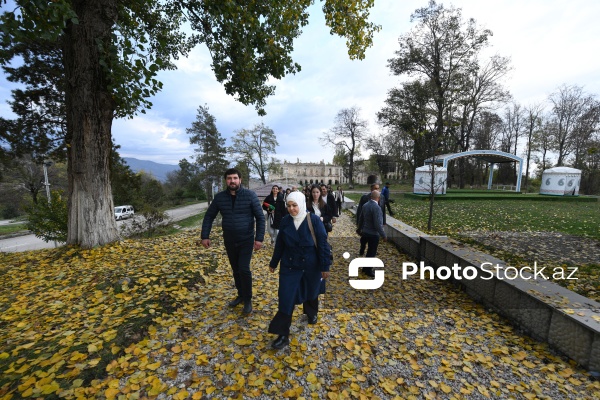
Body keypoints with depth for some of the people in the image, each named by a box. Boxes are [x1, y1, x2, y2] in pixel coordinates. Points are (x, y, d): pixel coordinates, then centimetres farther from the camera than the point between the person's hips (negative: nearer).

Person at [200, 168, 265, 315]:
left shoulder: (250, 195, -12)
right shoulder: (219, 197, -3)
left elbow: (260, 217, -11)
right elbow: (209, 216, 6)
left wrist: (259, 238, -16)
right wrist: (205, 236, 0)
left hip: (246, 240, -3)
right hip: (229, 241, 4)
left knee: (244, 269, -9)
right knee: (236, 270, 16)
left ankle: (248, 300, 13)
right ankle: (241, 295, 36)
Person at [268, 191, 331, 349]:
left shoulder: (314, 220, -17)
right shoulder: (285, 221, -7)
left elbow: (323, 244, -12)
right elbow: (279, 244, 4)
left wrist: (325, 266, -10)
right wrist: (274, 262, 11)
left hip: (311, 266, -1)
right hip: (289, 266, 2)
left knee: (310, 292, 22)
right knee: (286, 299, 1)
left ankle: (312, 313, 53)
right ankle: (283, 335, 16)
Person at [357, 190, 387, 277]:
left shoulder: (365, 205, 1)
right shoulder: (376, 207, -25)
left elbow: (361, 219, 11)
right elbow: (378, 224, -26)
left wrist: (360, 229, 25)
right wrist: (384, 235, -16)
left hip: (365, 232, 8)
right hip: (373, 234, -8)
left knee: (370, 251, 27)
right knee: (372, 253, 8)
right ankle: (368, 270, 22)